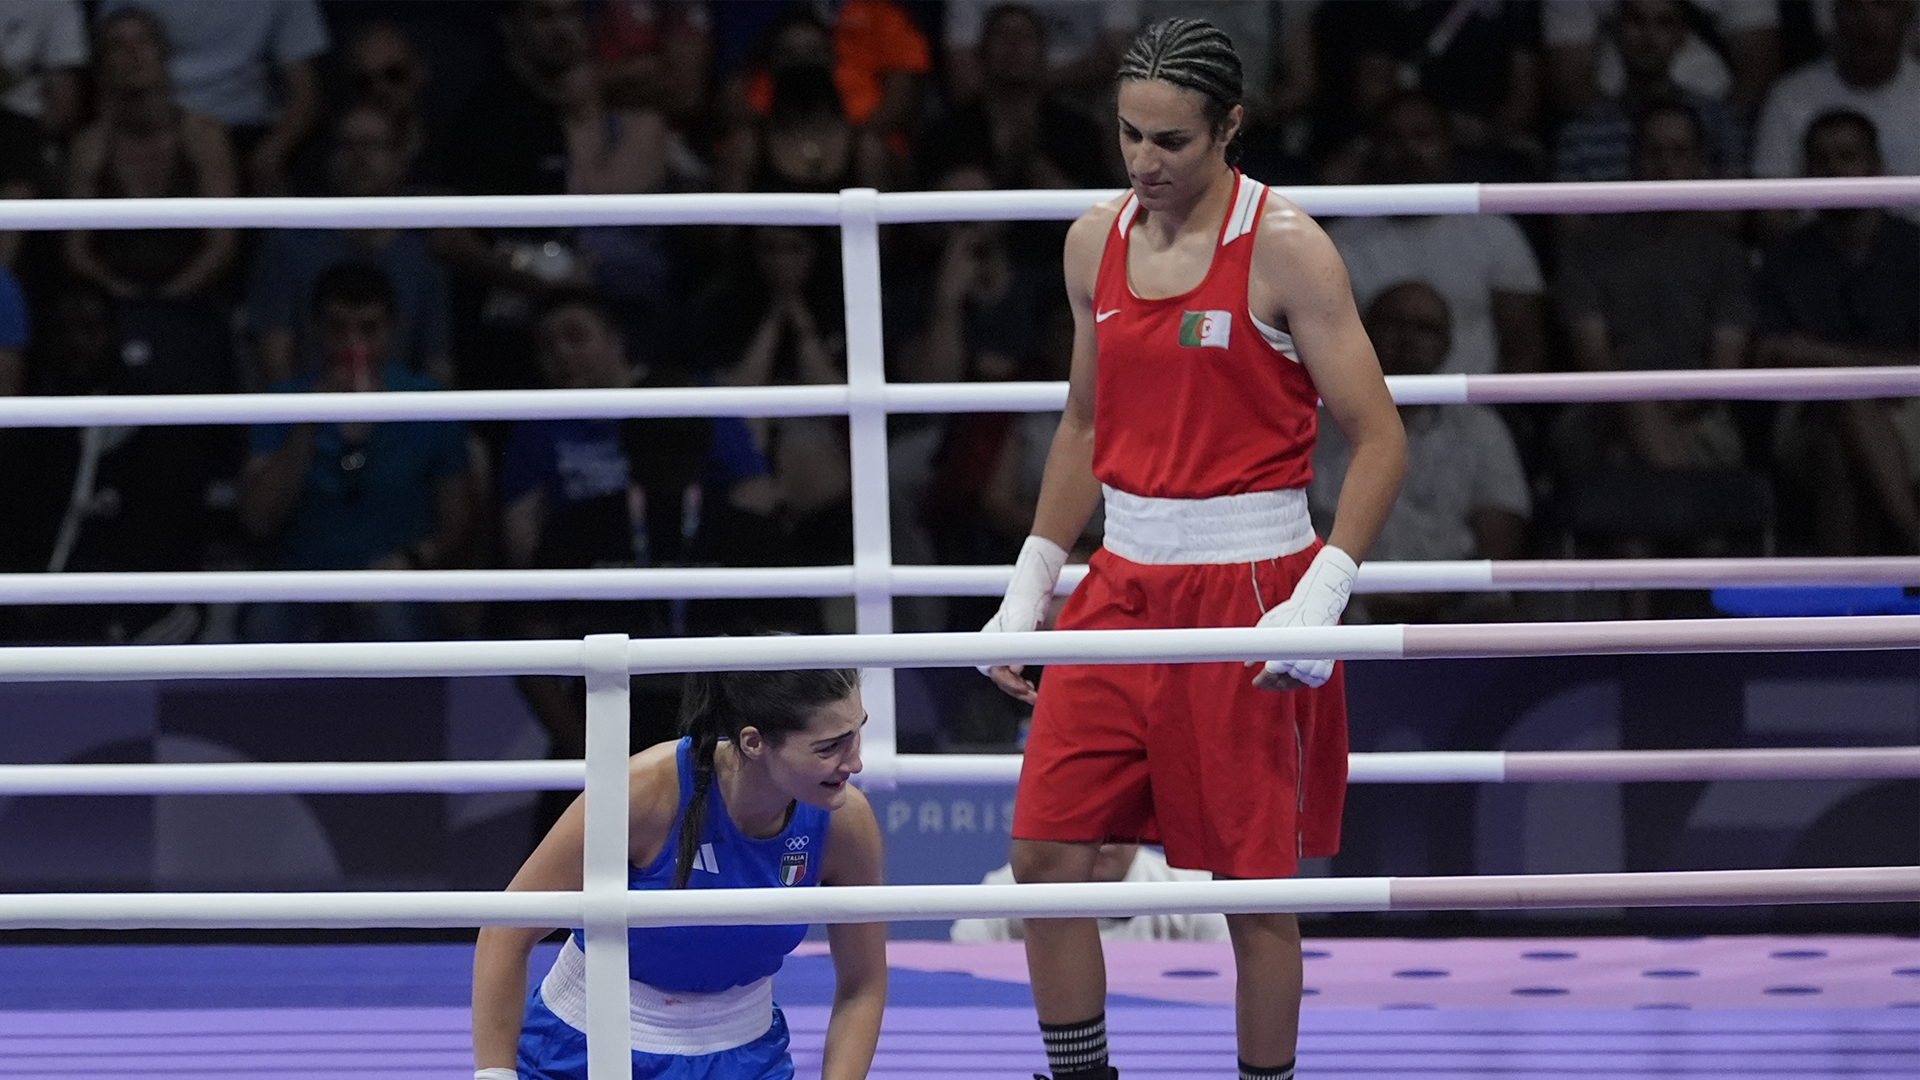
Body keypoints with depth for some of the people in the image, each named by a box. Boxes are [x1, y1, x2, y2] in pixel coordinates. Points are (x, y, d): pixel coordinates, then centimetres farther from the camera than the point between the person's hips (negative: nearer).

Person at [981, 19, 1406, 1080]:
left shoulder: (1284, 249, -10)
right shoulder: (1097, 241, 7)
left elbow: (1378, 438, -11)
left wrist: (1320, 596, -22)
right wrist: (1031, 583, 12)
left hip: (1248, 586, -5)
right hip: (1123, 584, 5)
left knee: (1253, 882, 0)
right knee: (1044, 850, -2)